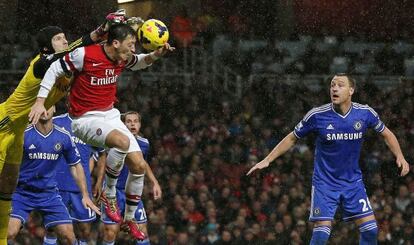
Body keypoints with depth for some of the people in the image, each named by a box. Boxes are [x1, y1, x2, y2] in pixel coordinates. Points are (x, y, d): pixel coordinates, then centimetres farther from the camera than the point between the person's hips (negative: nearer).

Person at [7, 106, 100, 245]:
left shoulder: (64, 137, -1)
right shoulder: (23, 134, -10)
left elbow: (75, 166, 10)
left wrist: (85, 195, 6)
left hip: (49, 193, 3)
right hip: (21, 191, -3)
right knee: (9, 232, -21)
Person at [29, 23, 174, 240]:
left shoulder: (123, 58, 1)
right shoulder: (84, 55, -20)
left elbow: (139, 63, 24)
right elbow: (54, 70, -10)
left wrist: (157, 54, 3)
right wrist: (40, 101, -15)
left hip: (110, 115, 7)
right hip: (85, 120, -7)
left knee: (139, 165, -2)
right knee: (123, 142, -35)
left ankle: (129, 219, 17)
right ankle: (109, 194, -14)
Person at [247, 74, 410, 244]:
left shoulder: (365, 113, -8)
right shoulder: (317, 115, -13)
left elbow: (386, 134, 10)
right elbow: (292, 139, 1)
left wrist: (400, 157, -3)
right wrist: (267, 160, -2)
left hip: (353, 182, 2)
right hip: (324, 183, -2)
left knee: (370, 230, -6)